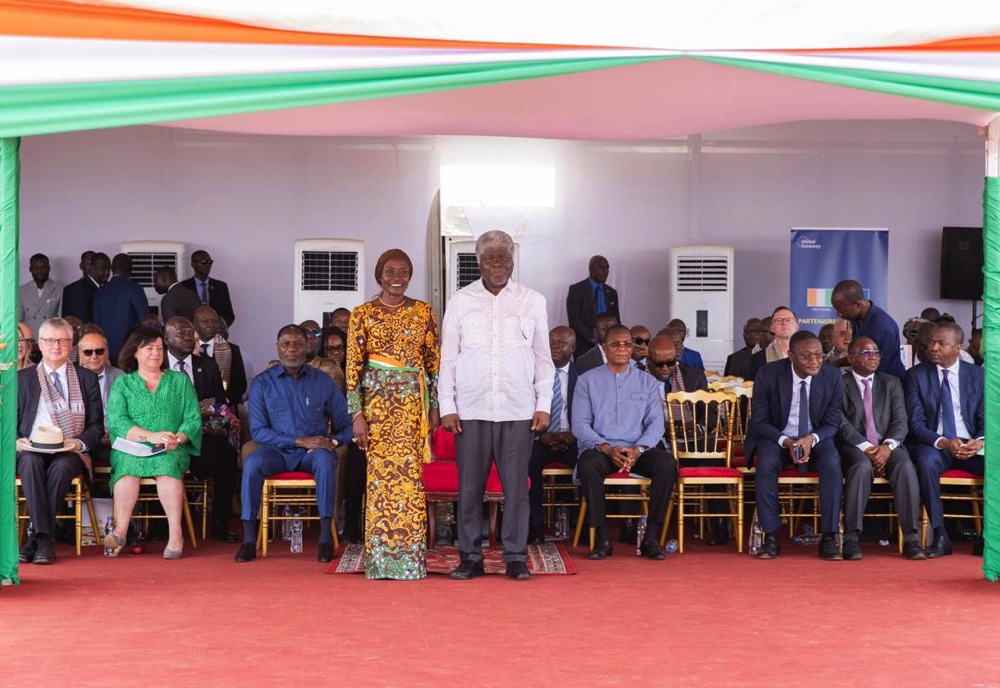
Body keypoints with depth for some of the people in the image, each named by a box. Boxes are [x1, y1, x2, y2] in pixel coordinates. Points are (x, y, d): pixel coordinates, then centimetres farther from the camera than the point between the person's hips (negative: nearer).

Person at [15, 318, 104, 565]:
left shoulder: (87, 379, 15)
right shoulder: (23, 378, 16)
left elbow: (97, 425, 10)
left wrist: (79, 443, -10)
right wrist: (17, 441, -10)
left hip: (70, 451, -1)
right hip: (31, 449, 1)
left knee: (61, 467, -36)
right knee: (31, 462, -35)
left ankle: (36, 536, -29)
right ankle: (43, 538, -37)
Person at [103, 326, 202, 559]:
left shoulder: (180, 381, 18)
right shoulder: (122, 383, 15)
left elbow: (194, 418, 8)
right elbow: (116, 421, -1)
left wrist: (178, 438, -13)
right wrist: (151, 436, -16)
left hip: (171, 451, 0)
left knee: (168, 465, -35)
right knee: (128, 464, -35)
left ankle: (175, 534, -40)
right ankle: (120, 530, -39)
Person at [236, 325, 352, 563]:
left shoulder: (323, 381, 7)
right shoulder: (262, 383, 4)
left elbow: (345, 424, 9)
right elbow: (258, 430, -4)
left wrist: (334, 441, -15)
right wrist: (300, 441, -14)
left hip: (314, 449, 0)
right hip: (277, 450, 0)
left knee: (324, 461, -35)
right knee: (252, 463, -32)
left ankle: (326, 538, -31)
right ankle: (249, 539, -25)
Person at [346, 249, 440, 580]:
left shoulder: (423, 312, 8)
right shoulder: (363, 314, 3)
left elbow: (434, 361, 9)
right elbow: (353, 366, 0)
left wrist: (435, 407, 4)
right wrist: (357, 415, -6)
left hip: (413, 403, 1)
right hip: (377, 401, -1)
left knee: (410, 475, -3)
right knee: (380, 475, -1)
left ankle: (410, 558, 4)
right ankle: (380, 560, 6)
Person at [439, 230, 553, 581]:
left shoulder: (533, 301, 9)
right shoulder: (460, 302, 7)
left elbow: (543, 358, 10)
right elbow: (447, 358, 7)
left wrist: (543, 405, 2)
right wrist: (446, 406, 0)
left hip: (518, 410, 0)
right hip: (471, 409, 0)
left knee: (516, 485, 0)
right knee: (469, 486, 1)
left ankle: (516, 557, 8)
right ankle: (470, 557, 9)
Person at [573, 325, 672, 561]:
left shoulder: (648, 382, 14)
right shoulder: (587, 380, 8)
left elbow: (656, 422, 4)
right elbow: (580, 424, -1)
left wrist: (638, 450, -16)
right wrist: (607, 449, -16)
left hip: (637, 450, 2)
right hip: (600, 448, -2)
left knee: (667, 462, -29)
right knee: (588, 464, -36)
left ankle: (650, 538, -23)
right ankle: (602, 539, -26)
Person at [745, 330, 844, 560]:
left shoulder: (833, 377, -8)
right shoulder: (768, 375, -13)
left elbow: (832, 423, -2)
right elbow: (759, 421, -8)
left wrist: (811, 439, -24)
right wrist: (786, 442, -25)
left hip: (816, 439, 1)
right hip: (776, 437, -1)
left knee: (832, 464, -30)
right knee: (766, 464, -33)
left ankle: (829, 537, -22)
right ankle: (771, 537, -24)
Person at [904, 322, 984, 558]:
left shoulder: (977, 375, 9)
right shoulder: (916, 375, 3)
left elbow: (986, 420, 6)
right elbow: (916, 424, -4)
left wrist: (980, 441, -18)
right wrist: (944, 443, -22)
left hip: (970, 446, 2)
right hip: (933, 446, -2)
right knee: (926, 461, -37)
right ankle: (940, 536, -29)